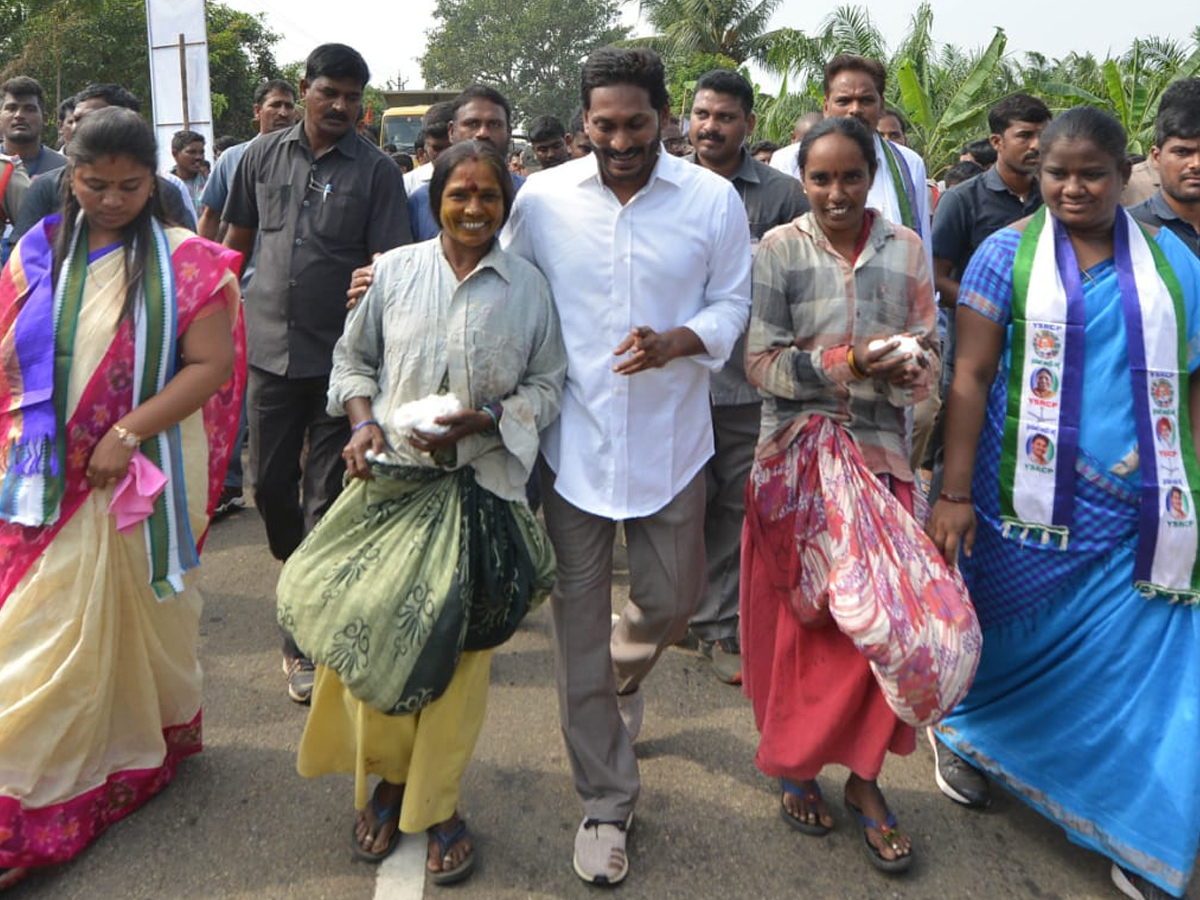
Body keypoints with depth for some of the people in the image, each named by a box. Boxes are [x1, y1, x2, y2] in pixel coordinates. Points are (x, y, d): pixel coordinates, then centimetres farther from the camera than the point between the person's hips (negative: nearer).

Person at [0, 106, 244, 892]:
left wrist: (128, 432, -18)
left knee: (140, 612, 9)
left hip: (144, 474, -3)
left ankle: (156, 737, 31)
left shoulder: (183, 260, -5)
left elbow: (213, 364, -13)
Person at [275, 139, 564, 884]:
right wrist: (362, 419, -6)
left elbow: (547, 385, 3)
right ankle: (388, 777, 29)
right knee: (375, 630, 2)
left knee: (458, 649, 4)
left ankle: (437, 803, 24)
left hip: (480, 488, -1)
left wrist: (480, 422, -12)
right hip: (390, 481, 1)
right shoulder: (395, 270, 4)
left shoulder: (528, 286, 2)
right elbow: (352, 358, 12)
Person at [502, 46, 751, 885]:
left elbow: (732, 304, 1)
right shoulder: (541, 198, -4)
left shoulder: (714, 200, -4)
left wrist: (674, 342, -17)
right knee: (580, 622, 5)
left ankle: (621, 675, 52)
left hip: (669, 438, 1)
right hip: (573, 438, 0)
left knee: (672, 598, 12)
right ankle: (607, 802, 22)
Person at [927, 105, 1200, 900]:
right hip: (1031, 504, -1)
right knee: (1019, 643, 12)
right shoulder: (1009, 252, 1)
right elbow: (971, 375, -3)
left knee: (1136, 659, 4)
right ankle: (971, 734, 42)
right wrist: (956, 495, -7)